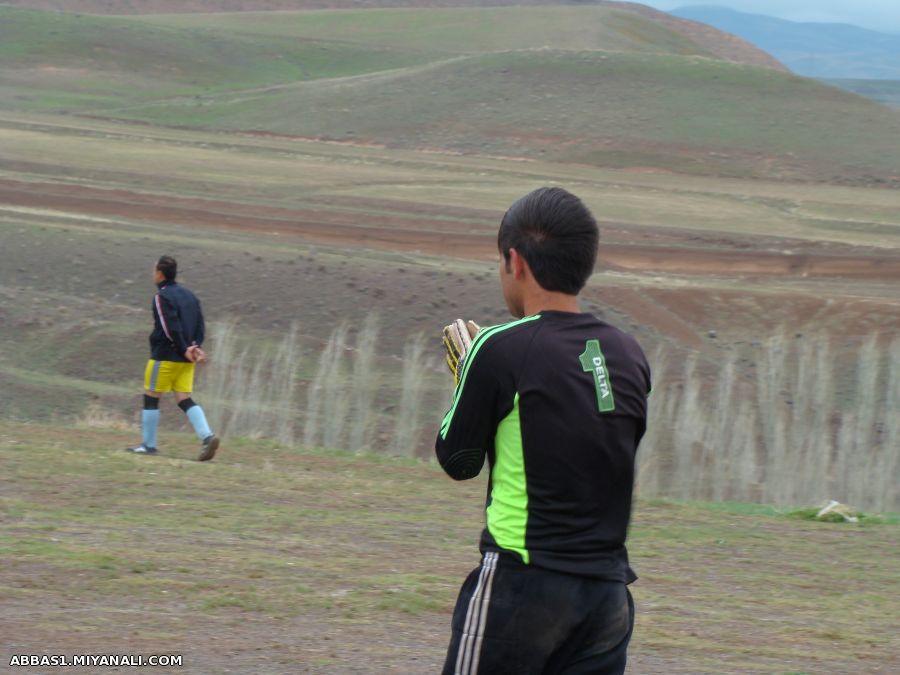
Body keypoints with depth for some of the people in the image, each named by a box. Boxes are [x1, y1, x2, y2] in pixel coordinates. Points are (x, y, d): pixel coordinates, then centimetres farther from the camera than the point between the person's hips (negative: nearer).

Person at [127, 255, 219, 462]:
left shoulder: (162, 297, -11)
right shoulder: (189, 295, 14)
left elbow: (171, 328, -18)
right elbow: (200, 323, 9)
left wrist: (184, 350, -13)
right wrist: (195, 346, -1)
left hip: (165, 356, -7)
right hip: (185, 360, 7)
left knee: (151, 397, 5)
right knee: (185, 400, 4)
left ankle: (149, 445, 9)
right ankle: (207, 436, -14)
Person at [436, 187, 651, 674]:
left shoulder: (500, 349, -9)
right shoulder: (629, 356, 7)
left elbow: (457, 461, 0)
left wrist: (465, 381, 17)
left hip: (522, 583, -5)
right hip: (608, 587, 5)